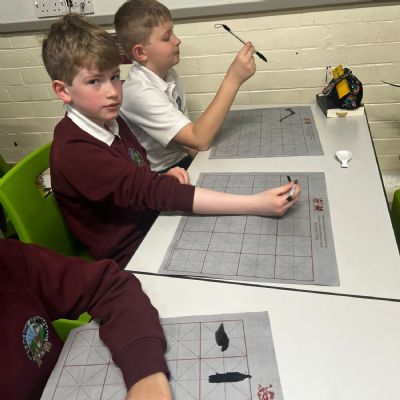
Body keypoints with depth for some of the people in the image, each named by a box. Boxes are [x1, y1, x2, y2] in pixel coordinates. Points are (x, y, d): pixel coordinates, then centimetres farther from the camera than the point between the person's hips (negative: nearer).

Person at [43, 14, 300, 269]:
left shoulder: (110, 121, 2)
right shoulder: (74, 152, -24)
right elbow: (150, 191, -32)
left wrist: (163, 179, -9)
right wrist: (255, 204, -35)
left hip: (154, 220, 7)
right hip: (132, 256, -7)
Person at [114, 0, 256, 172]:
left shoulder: (168, 73, 1)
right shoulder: (140, 93, -24)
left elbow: (185, 134, 9)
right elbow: (200, 139, -30)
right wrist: (233, 80, -30)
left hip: (183, 160, 7)